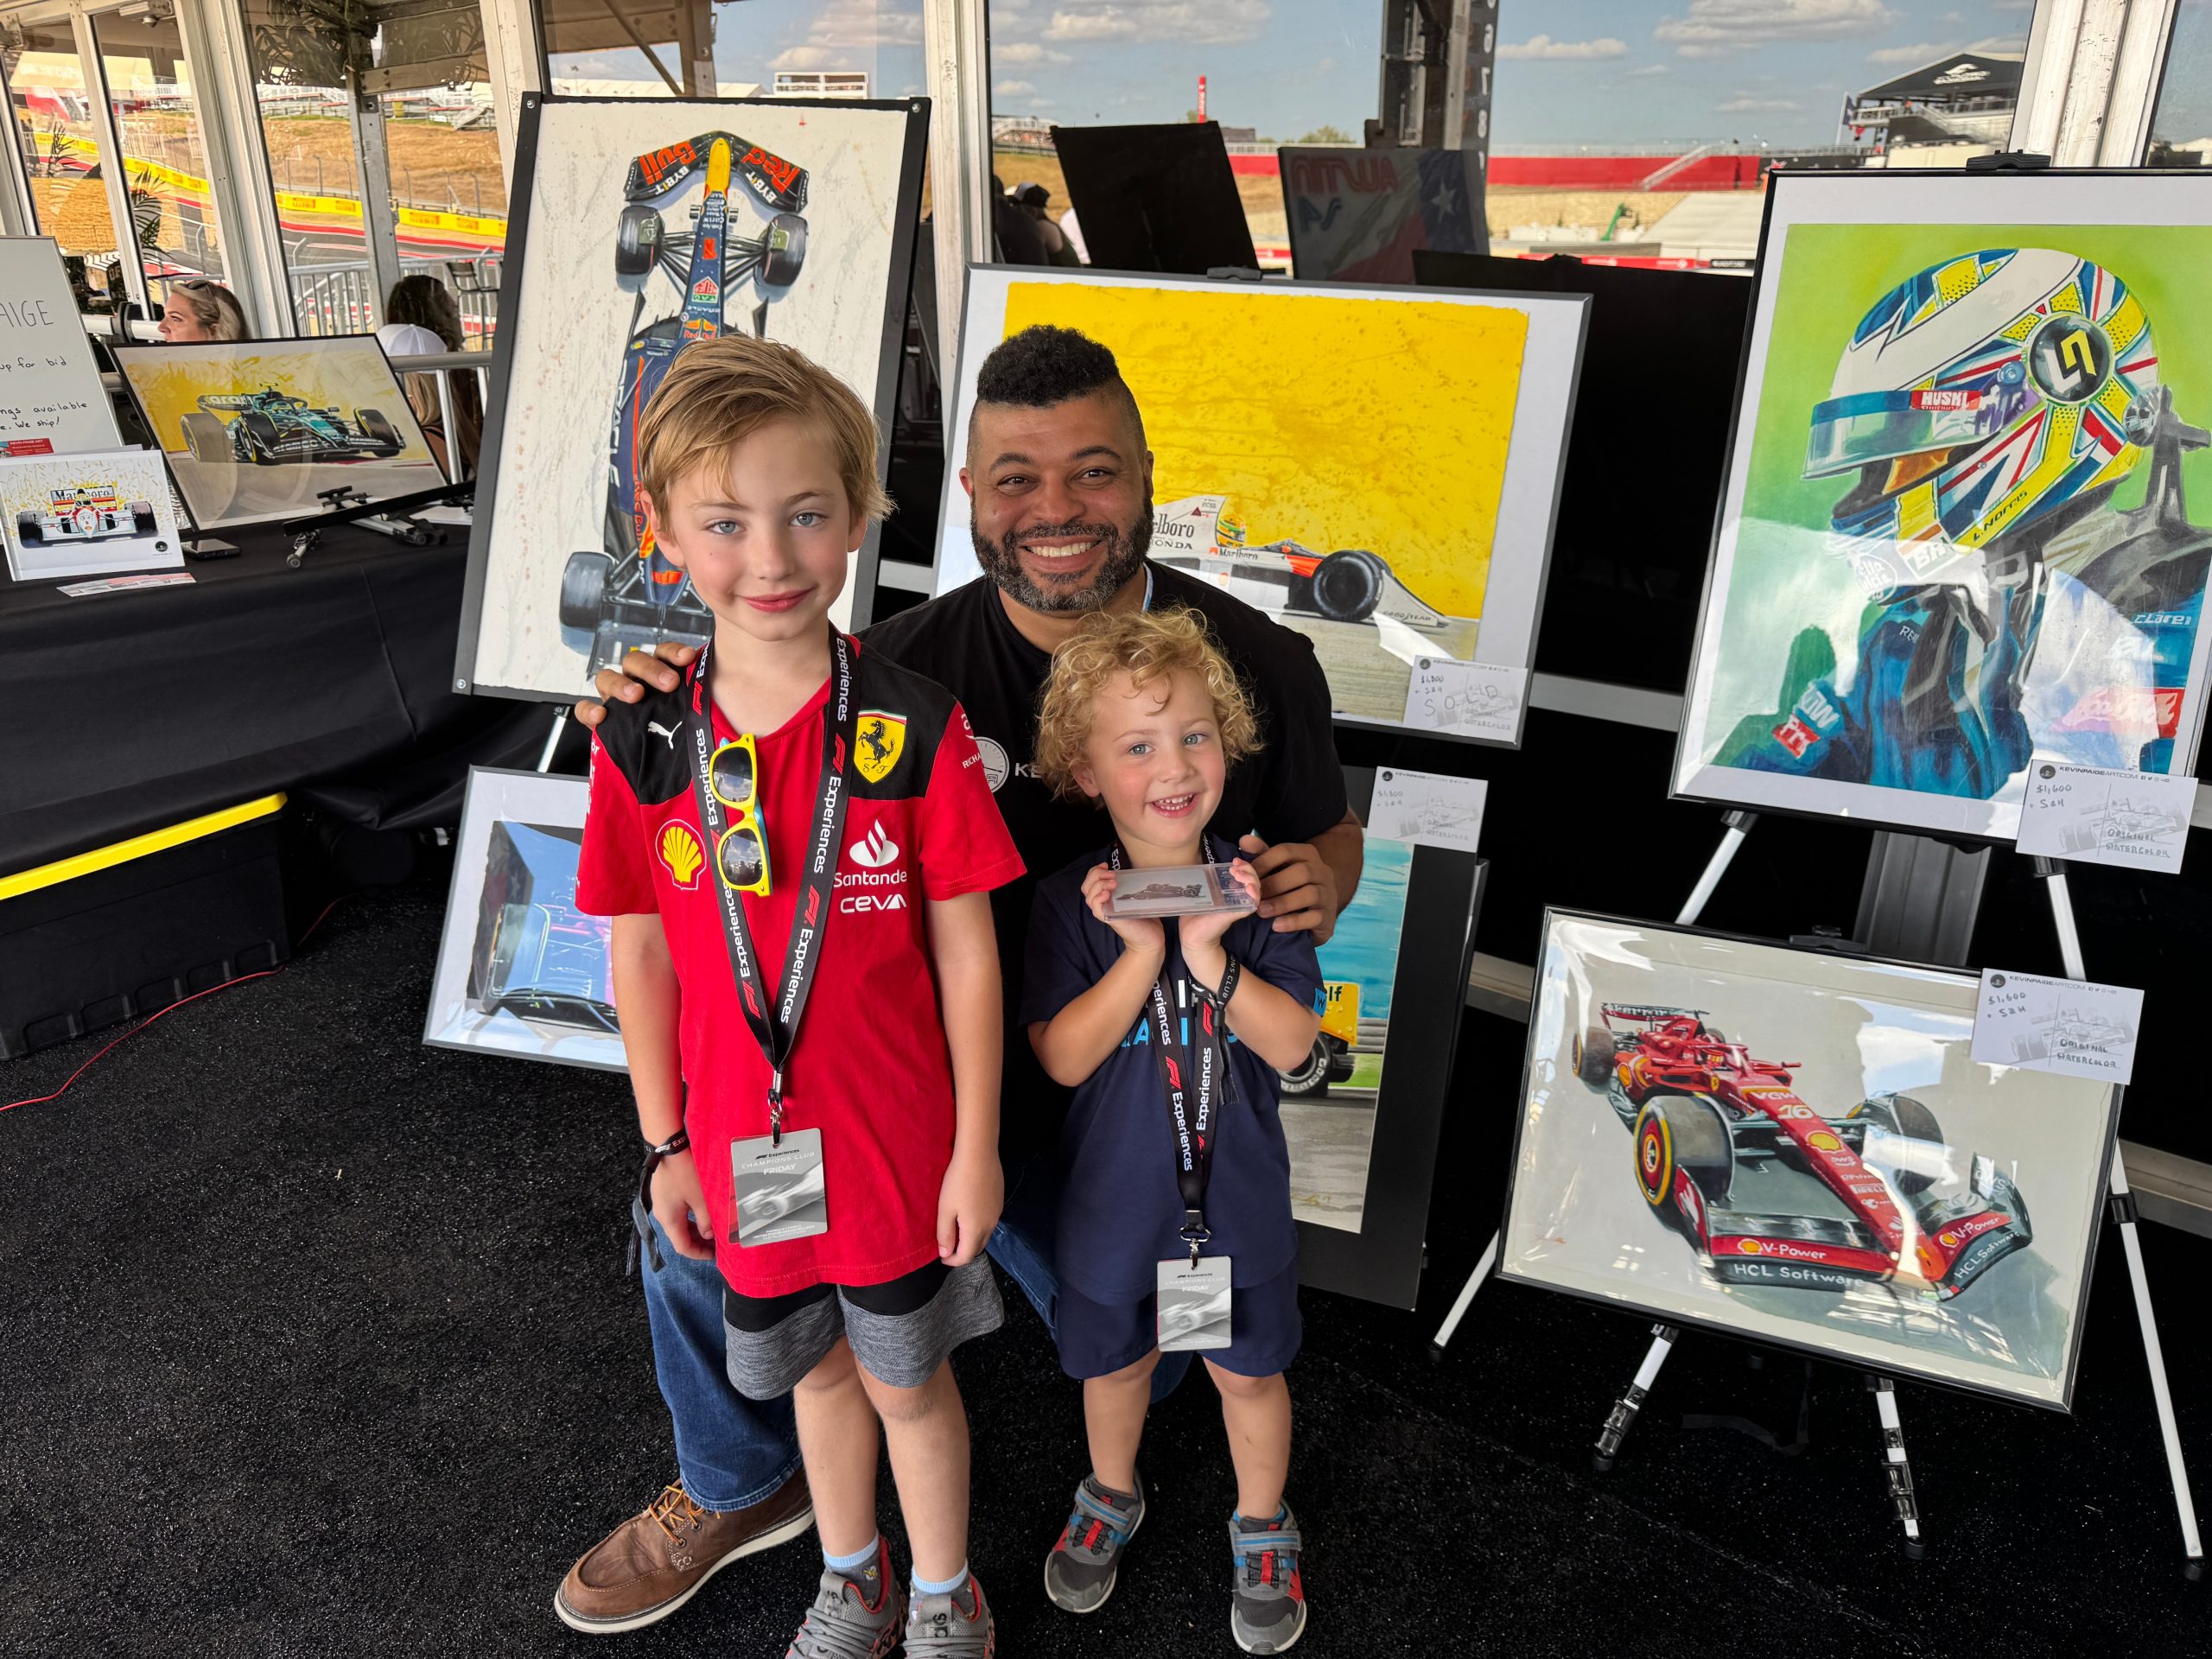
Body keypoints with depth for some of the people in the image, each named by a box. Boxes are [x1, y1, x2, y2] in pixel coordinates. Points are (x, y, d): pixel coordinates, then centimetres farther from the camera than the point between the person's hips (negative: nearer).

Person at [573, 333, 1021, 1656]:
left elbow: (965, 949, -11)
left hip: (897, 1139, -2)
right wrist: (666, 1142, 5)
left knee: (908, 1382, 17)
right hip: (744, 1141, 3)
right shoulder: (644, 745, -9)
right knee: (817, 1370, 25)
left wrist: (977, 1145, -7)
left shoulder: (916, 730, -16)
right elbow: (641, 954, 0)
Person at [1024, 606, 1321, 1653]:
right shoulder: (1070, 902, -15)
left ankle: (1261, 1529, 46)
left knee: (1247, 1367, 19)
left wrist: (1208, 956, -29)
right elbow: (1062, 1058, -19)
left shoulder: (1255, 889, -13)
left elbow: (1293, 1045, -15)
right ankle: (1111, 1499, 53)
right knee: (1114, 1360, 23)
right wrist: (1142, 951, -30)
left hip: (1236, 1188, 0)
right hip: (1112, 1190, 0)